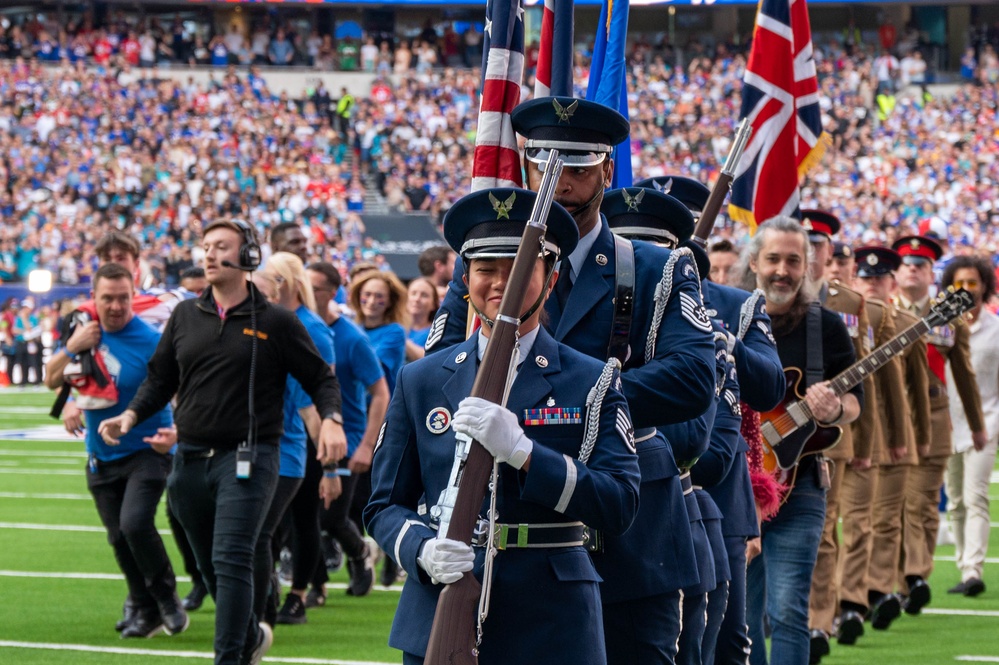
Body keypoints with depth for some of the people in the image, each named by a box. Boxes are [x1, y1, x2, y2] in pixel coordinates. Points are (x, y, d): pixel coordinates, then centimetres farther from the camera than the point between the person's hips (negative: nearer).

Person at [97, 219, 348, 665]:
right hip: (191, 458, 5)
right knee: (210, 566, 14)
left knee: (230, 561, -16)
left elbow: (321, 378, 3)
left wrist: (331, 419, -16)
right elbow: (160, 378, 17)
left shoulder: (275, 323, 0)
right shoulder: (186, 316, 11)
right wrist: (130, 416, -1)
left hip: (248, 457, -5)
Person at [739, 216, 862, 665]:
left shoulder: (826, 327, 4)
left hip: (798, 484, -1)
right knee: (743, 616, 6)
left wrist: (835, 410, -18)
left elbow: (854, 400, 5)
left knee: (788, 612, -9)